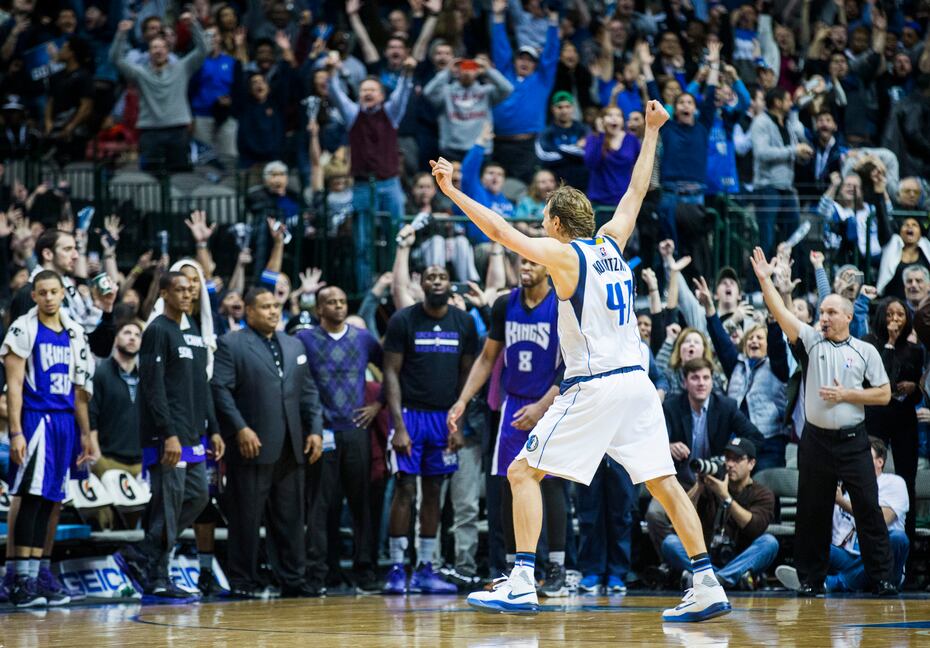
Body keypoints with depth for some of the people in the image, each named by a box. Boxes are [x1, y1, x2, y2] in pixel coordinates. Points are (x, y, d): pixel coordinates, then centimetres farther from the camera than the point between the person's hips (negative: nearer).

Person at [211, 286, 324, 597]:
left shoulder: (293, 345, 19)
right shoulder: (231, 345, -1)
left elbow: (308, 392, 18)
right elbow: (221, 390, -9)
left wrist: (315, 429, 6)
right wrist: (240, 429, -17)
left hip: (291, 448, 6)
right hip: (252, 445, -6)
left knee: (290, 516, 7)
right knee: (247, 518, -1)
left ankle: (292, 578, 13)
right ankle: (243, 581, 4)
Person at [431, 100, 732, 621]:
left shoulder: (563, 255, -4)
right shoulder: (612, 244, 13)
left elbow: (500, 230, -8)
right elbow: (637, 192, 26)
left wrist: (452, 192, -1)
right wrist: (651, 132, 36)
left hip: (593, 386, -7)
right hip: (637, 380, 7)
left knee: (523, 472, -1)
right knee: (664, 482, 8)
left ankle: (521, 584, -11)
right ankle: (708, 587, 2)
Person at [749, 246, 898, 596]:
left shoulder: (865, 351, 4)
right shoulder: (812, 341, 8)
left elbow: (884, 394, 2)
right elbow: (781, 313, -1)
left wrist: (846, 394, -8)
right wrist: (765, 279, -9)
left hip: (852, 441, -2)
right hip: (816, 440, 2)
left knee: (868, 508, -4)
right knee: (812, 512, 5)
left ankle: (882, 577, -1)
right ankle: (811, 579, 12)